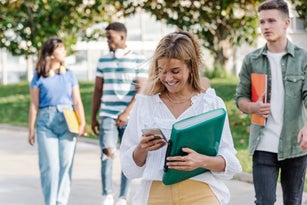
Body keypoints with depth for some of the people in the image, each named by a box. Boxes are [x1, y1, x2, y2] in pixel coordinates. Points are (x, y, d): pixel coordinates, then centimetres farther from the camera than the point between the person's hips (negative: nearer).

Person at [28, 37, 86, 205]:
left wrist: (82, 123, -4)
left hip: (67, 122, 2)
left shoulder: (69, 74, 11)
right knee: (49, 164, -5)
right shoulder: (39, 76, 4)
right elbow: (34, 105, 4)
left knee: (66, 163, 0)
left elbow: (77, 101, 7)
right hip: (46, 122, -2)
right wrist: (31, 129, 2)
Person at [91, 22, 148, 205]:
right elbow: (98, 90, 14)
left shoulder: (139, 60, -1)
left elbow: (141, 90, -8)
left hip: (130, 117, -2)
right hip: (108, 115, 2)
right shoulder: (103, 60, 10)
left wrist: (127, 113, -18)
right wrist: (93, 117, 10)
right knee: (107, 152, -13)